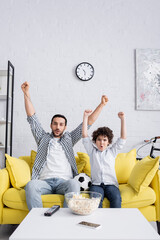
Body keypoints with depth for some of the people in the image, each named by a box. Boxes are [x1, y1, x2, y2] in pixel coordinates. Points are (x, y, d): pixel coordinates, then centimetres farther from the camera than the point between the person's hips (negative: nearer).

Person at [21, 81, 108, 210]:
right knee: (31, 185, -33)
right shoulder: (43, 137, 22)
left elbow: (89, 122, 20)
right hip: (45, 181, 0)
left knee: (74, 184, -35)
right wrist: (26, 94, 8)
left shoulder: (69, 138, 23)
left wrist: (102, 104, 15)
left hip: (64, 181, 0)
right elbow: (32, 117, 15)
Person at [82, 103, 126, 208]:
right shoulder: (92, 150, 15)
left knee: (116, 199, -30)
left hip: (111, 183, 1)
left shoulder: (112, 151, 16)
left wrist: (122, 119, 0)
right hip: (96, 184, 0)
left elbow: (123, 138, 8)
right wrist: (86, 116, 1)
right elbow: (84, 135, 6)